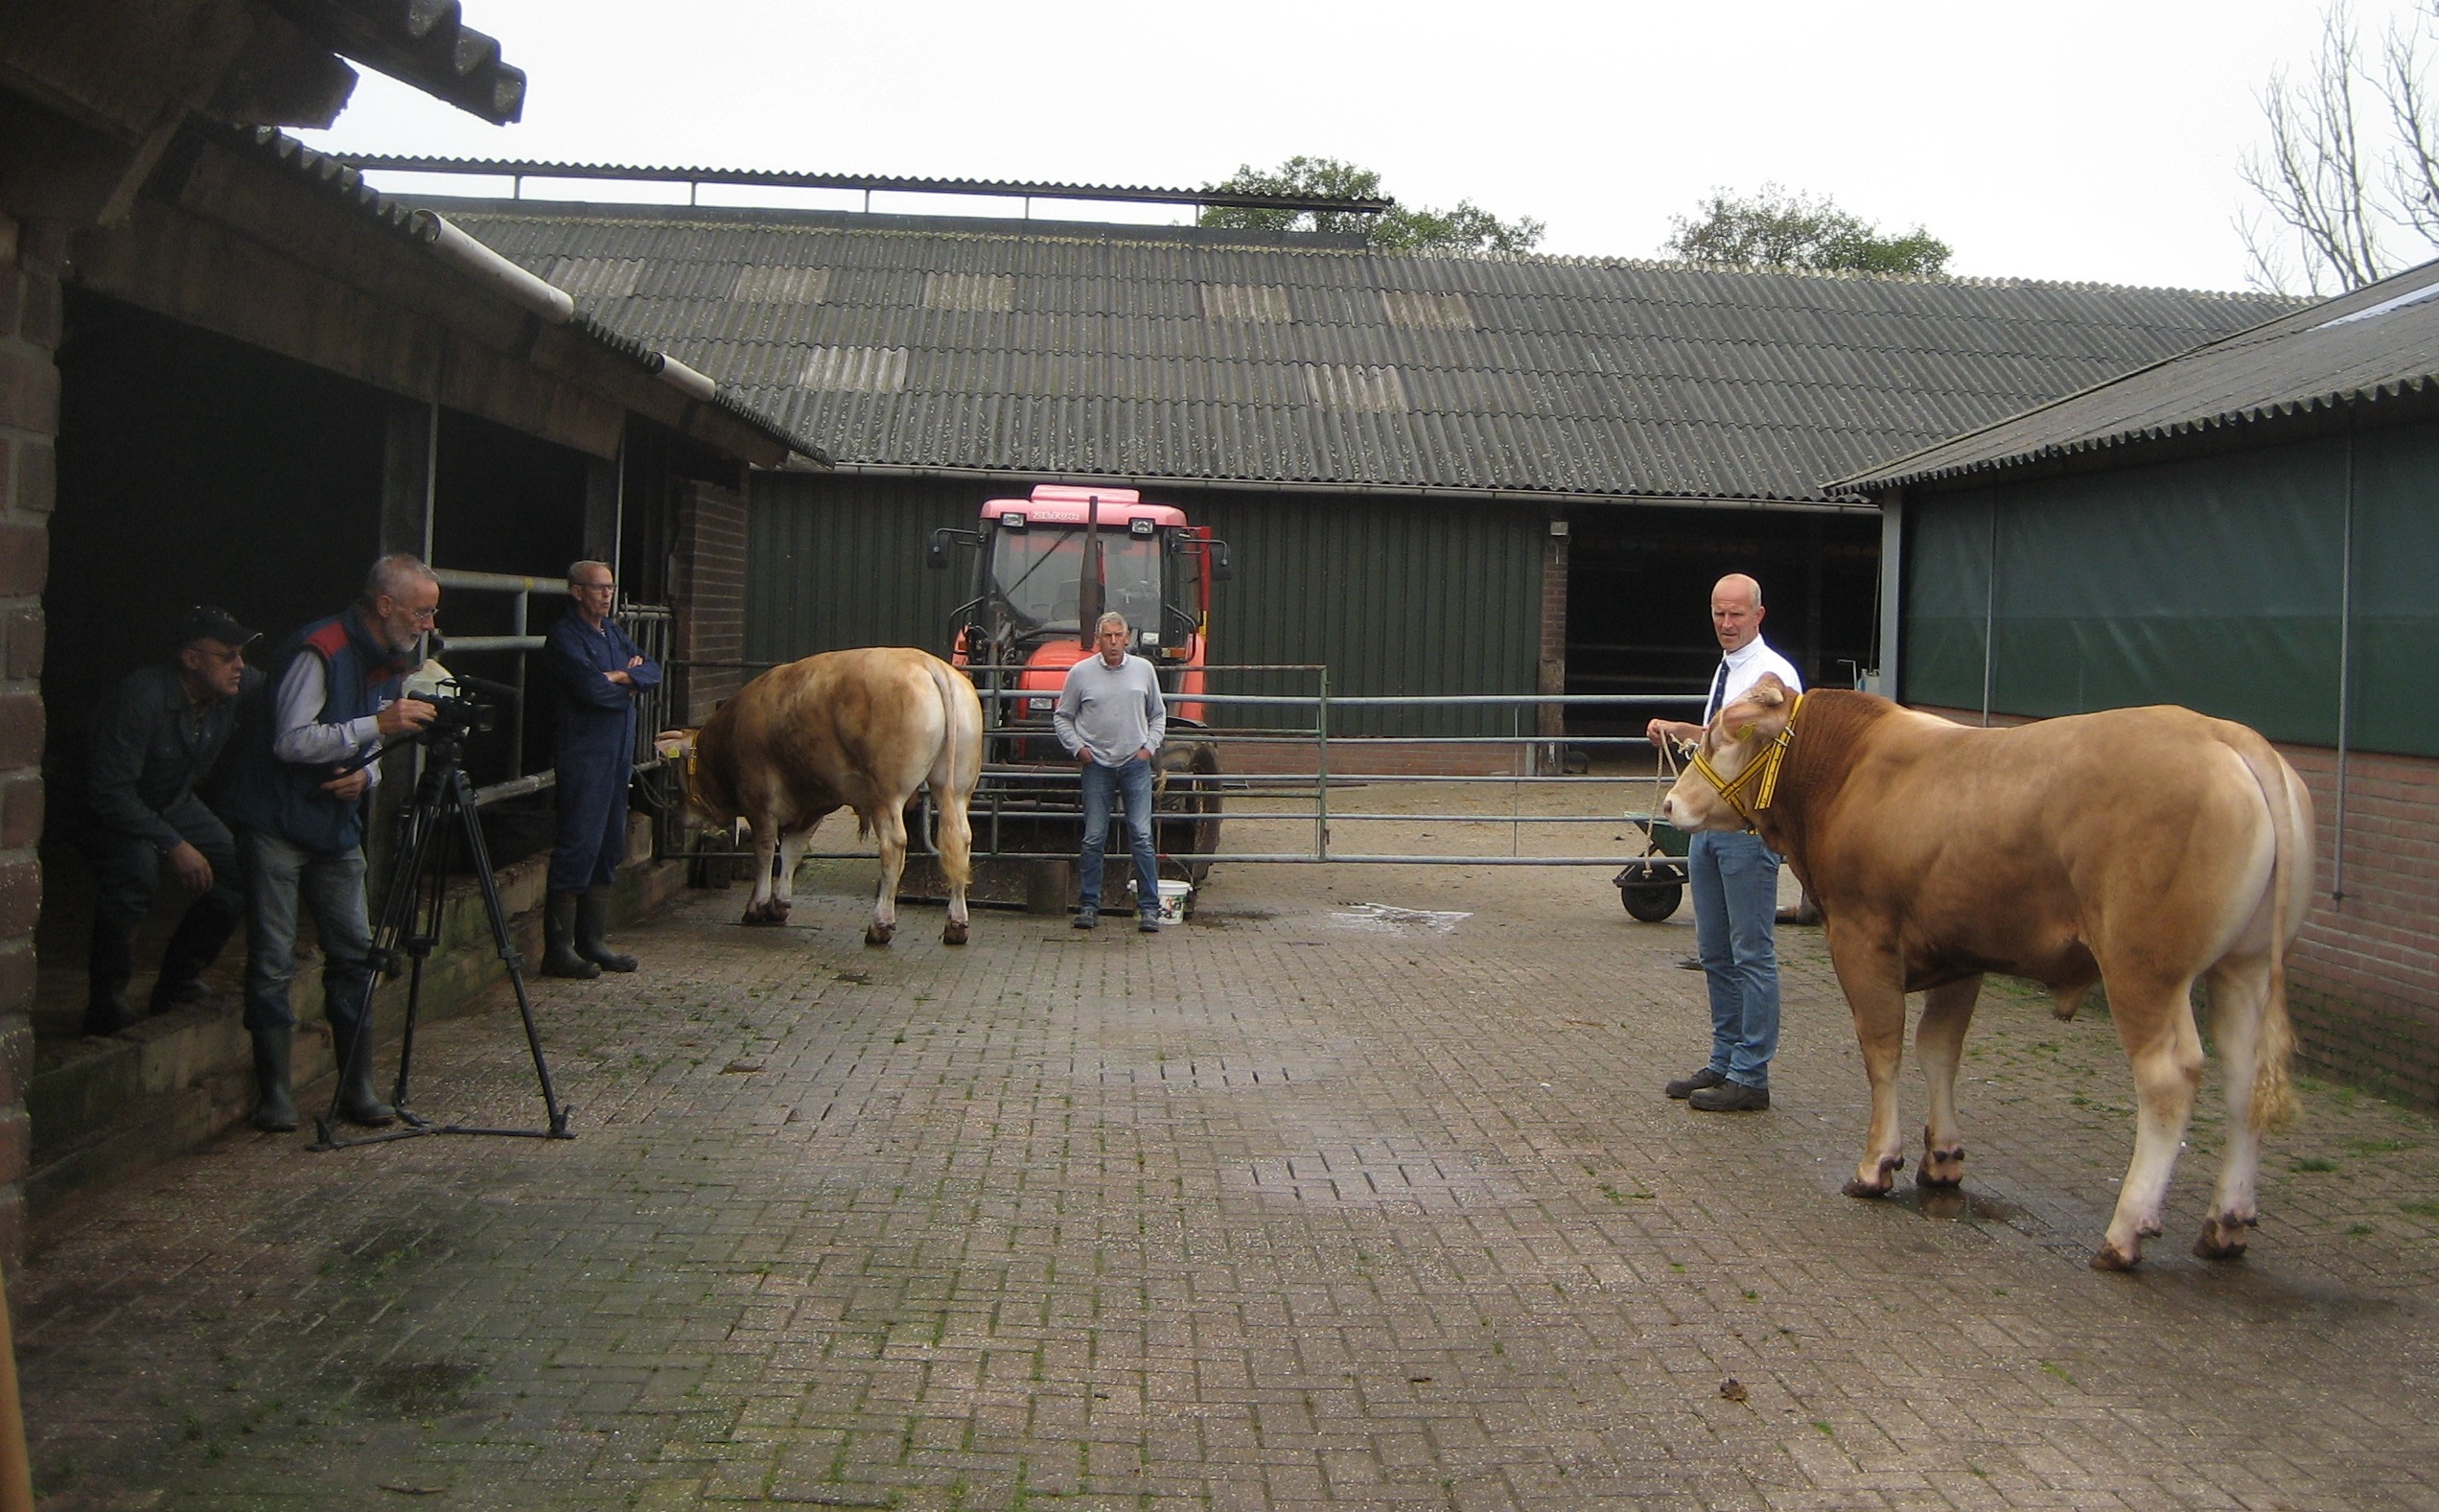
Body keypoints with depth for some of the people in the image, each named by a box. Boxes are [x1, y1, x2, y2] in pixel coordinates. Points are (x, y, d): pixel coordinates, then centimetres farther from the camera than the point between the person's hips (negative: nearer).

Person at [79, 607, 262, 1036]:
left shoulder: (242, 689, -14)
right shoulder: (140, 697, -31)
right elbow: (108, 791, -30)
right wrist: (173, 844, -33)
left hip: (175, 803, 6)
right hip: (110, 811, -6)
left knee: (240, 868, -12)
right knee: (137, 867, -34)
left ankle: (178, 979, 7)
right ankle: (106, 997, -17)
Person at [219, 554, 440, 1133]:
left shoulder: (391, 663, 9)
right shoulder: (320, 651, -18)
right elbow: (290, 741, -23)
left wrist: (365, 773, -5)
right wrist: (376, 725, -27)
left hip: (336, 824, 8)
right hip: (277, 823, -7)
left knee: (354, 952, 3)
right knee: (272, 961, -3)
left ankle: (356, 1088, 10)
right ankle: (274, 1092, 7)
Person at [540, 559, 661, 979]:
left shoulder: (613, 633, 18)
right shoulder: (564, 636, -8)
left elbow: (653, 672, 10)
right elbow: (592, 688, -20)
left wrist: (621, 676, -10)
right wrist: (630, 680, -2)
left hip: (618, 753, 9)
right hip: (583, 753, -9)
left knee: (608, 849, 11)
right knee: (578, 847, -9)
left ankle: (591, 942, 18)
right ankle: (558, 951, -5)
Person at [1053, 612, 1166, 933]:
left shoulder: (1143, 669, 6)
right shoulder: (1081, 673, 1)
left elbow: (1158, 714, 17)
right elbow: (1062, 718, 10)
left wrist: (1149, 746, 4)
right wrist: (1077, 747, -2)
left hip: (1135, 764, 1)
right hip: (1097, 765, 0)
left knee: (1141, 837, -3)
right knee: (1094, 839, 2)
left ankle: (1149, 908, 1)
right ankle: (1089, 905, 11)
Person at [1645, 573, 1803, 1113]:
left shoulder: (1773, 675, -11)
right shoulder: (1725, 671, 16)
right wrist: (1677, 730, 19)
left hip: (1749, 826, -9)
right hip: (1708, 822, 9)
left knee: (1752, 954, -4)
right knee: (1715, 952, 15)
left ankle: (1749, 1078, 2)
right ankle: (1723, 1062, 25)